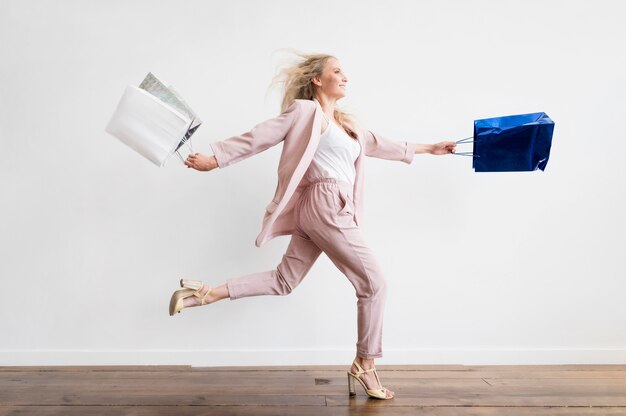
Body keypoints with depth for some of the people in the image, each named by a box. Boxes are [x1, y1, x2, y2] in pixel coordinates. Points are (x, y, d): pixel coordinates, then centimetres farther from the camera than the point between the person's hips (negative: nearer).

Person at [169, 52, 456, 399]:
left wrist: (427, 148, 37)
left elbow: (380, 145, 32)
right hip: (326, 207, -9)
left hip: (323, 211, 9)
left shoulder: (346, 125, 23)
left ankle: (206, 293, 9)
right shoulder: (306, 111, -1)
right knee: (374, 283, -2)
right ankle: (364, 365, 9)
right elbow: (260, 137, -3)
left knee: (284, 281, 9)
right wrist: (216, 158, -5)